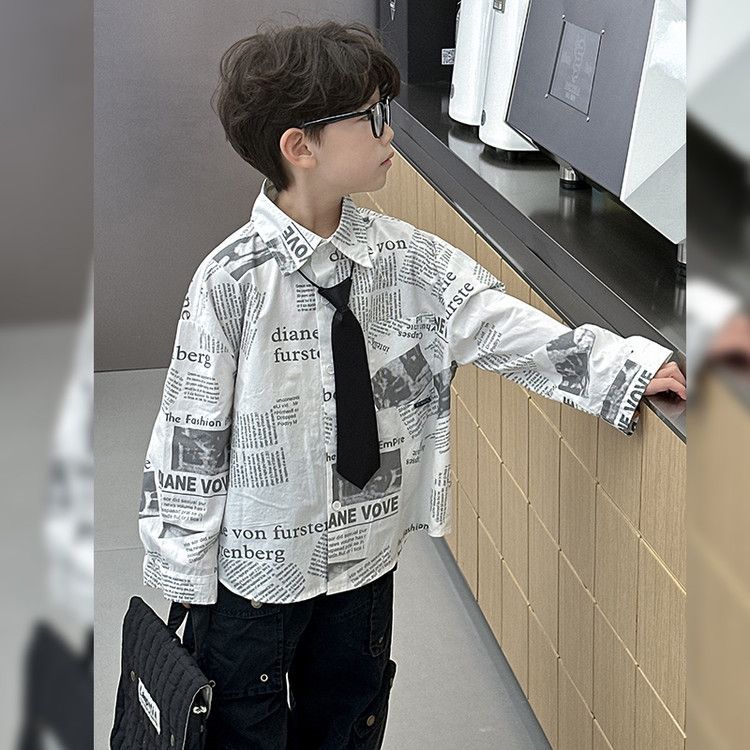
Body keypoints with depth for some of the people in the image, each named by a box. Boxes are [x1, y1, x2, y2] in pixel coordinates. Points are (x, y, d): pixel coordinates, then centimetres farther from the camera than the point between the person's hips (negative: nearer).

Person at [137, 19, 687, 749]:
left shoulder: (405, 257, -5)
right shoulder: (232, 279, -19)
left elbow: (495, 322, -10)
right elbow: (190, 433, -14)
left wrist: (626, 369, -22)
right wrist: (184, 576, -10)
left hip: (365, 553, 5)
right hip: (256, 565, -4)